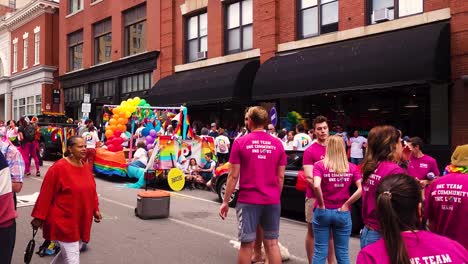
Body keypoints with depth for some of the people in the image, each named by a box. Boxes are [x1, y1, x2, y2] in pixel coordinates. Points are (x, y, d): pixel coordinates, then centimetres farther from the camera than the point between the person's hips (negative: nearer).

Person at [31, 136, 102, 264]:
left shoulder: (86, 167, 7)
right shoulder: (58, 167, -15)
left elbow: (91, 191, 15)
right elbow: (45, 194, -13)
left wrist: (95, 209, 12)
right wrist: (39, 217, -11)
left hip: (81, 221, 7)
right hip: (64, 221, -7)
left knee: (69, 253, 21)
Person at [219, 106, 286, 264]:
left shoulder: (240, 142, -6)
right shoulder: (277, 144, 3)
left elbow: (233, 176, -6)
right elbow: (280, 177, 5)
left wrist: (225, 201, 2)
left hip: (248, 200, -3)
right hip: (272, 201, 3)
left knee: (247, 244, 7)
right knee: (272, 243, 11)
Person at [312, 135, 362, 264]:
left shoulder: (319, 165, -8)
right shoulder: (352, 168, 0)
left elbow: (316, 186, -23)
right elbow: (362, 189, -10)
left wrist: (321, 204, -10)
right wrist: (346, 204, -4)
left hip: (323, 212, -1)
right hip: (343, 213, 2)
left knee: (320, 252, 7)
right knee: (343, 253, 12)